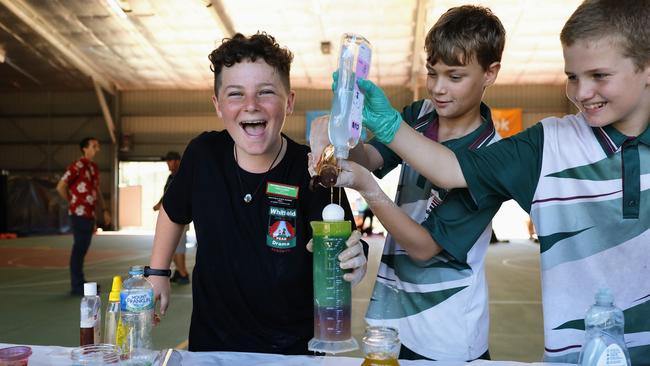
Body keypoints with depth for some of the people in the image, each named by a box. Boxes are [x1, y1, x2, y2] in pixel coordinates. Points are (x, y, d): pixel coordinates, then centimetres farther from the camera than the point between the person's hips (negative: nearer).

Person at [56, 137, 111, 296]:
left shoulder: (94, 167, 16)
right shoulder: (77, 166, -11)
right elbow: (60, 186, -14)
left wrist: (105, 210, 15)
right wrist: (73, 202, 0)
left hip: (89, 214, 8)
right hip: (80, 213, -8)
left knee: (83, 249, 13)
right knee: (79, 249, -5)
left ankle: (80, 283, 21)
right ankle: (76, 287, 0)